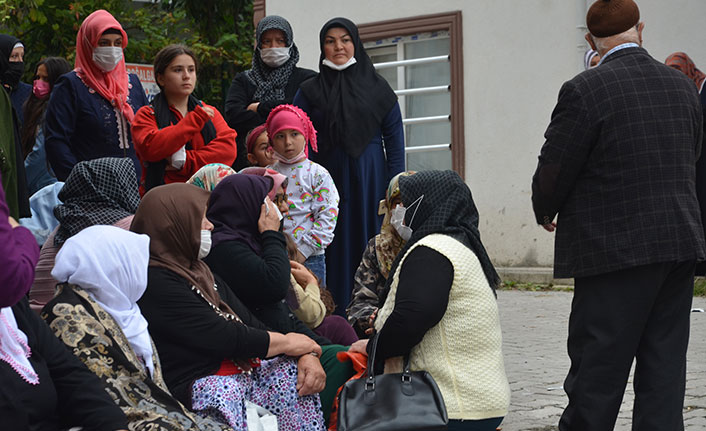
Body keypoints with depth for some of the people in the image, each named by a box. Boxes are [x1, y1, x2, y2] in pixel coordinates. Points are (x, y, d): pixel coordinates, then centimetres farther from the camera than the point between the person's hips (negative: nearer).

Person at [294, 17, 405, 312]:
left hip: (370, 185, 0)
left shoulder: (378, 88, 8)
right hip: (328, 184, 0)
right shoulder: (310, 92, 7)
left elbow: (395, 141, 5)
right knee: (336, 256, -2)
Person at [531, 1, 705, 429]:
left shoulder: (584, 91, -12)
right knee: (664, 363, 9)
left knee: (597, 367, 0)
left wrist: (545, 213, 11)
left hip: (615, 247, -6)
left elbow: (552, 173, -9)